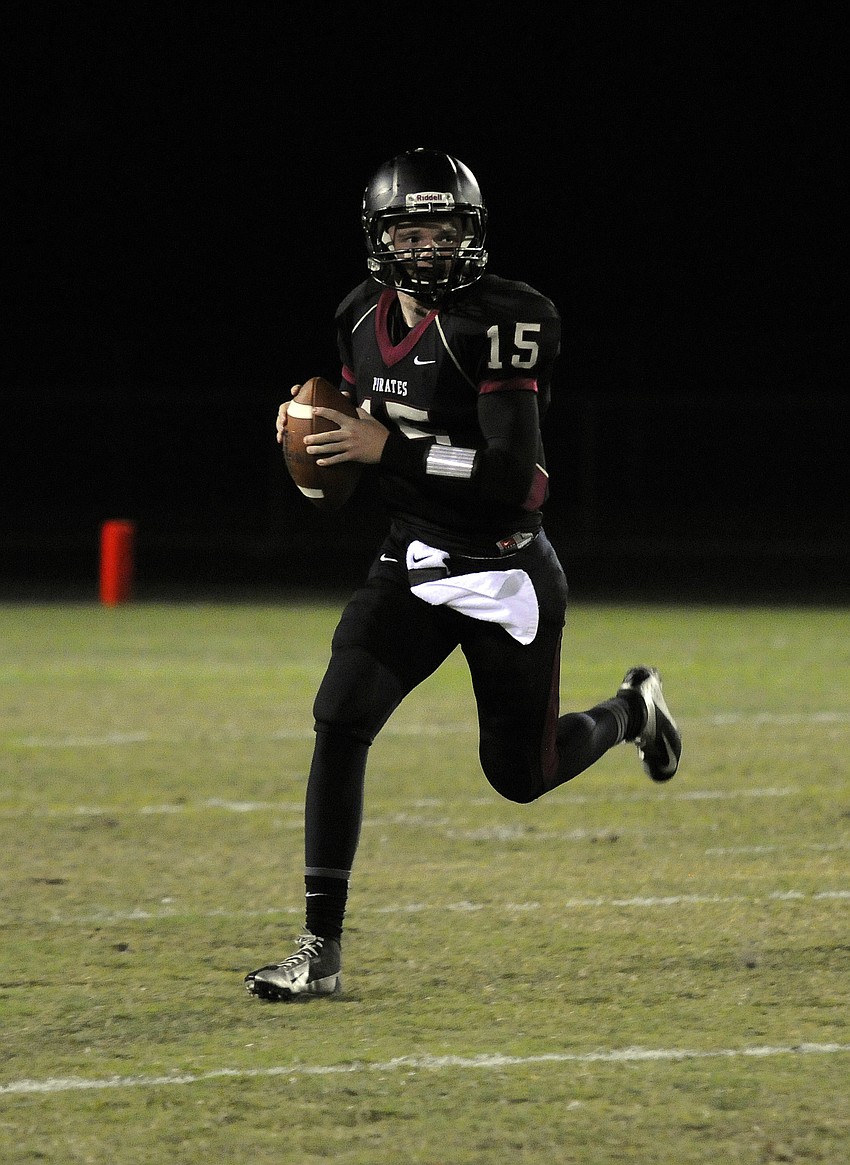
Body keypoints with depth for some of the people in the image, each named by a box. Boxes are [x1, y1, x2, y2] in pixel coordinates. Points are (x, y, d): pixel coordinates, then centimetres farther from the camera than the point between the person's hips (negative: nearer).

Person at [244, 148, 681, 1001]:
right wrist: (321, 428, -2)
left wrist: (390, 449, -29)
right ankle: (321, 948, -13)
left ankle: (629, 712, 43)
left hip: (503, 575, -5)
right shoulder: (365, 319, 1)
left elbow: (513, 476, -27)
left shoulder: (498, 324, -21)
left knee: (520, 774, 8)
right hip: (410, 568, 5)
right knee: (339, 720, -16)